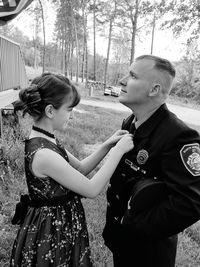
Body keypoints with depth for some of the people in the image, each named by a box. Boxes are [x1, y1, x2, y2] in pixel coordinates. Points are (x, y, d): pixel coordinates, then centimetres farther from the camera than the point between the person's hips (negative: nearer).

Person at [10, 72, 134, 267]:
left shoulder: (46, 140, -3)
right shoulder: (43, 154, -31)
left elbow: (80, 168, 5)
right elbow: (92, 189, -24)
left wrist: (107, 145, -5)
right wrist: (118, 151, -20)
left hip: (61, 223, 8)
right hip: (51, 234, -8)